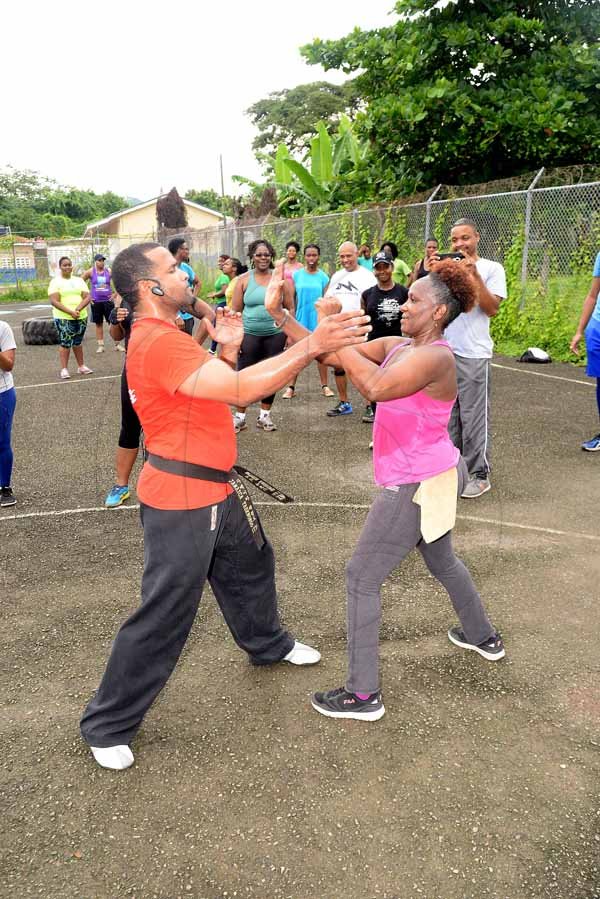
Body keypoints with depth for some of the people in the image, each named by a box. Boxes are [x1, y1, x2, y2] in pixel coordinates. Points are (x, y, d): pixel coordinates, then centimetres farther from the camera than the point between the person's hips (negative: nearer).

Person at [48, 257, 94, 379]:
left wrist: (78, 309, -16)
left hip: (81, 317, 4)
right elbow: (54, 301, -11)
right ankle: (64, 369, -1)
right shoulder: (55, 282, -2)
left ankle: (81, 366, 21)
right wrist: (70, 312, -20)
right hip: (63, 318, -4)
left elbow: (87, 297, 2)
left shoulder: (79, 280, 11)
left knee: (77, 342, 14)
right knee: (65, 343, -5)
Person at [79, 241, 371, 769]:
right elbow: (241, 392, -31)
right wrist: (311, 347, -29)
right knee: (164, 617, -1)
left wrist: (228, 349, 3)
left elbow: (218, 390, 17)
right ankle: (108, 726, 17)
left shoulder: (166, 337, 12)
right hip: (181, 502, -10)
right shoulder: (158, 342, -24)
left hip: (215, 490, 11)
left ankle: (268, 643, 54)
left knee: (251, 567, 27)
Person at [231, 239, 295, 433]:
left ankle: (264, 416, 21)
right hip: (249, 335, -1)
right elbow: (235, 310, 3)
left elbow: (290, 308, 7)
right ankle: (240, 417, 9)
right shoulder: (244, 280, 2)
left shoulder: (281, 279, 4)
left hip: (275, 335, 1)